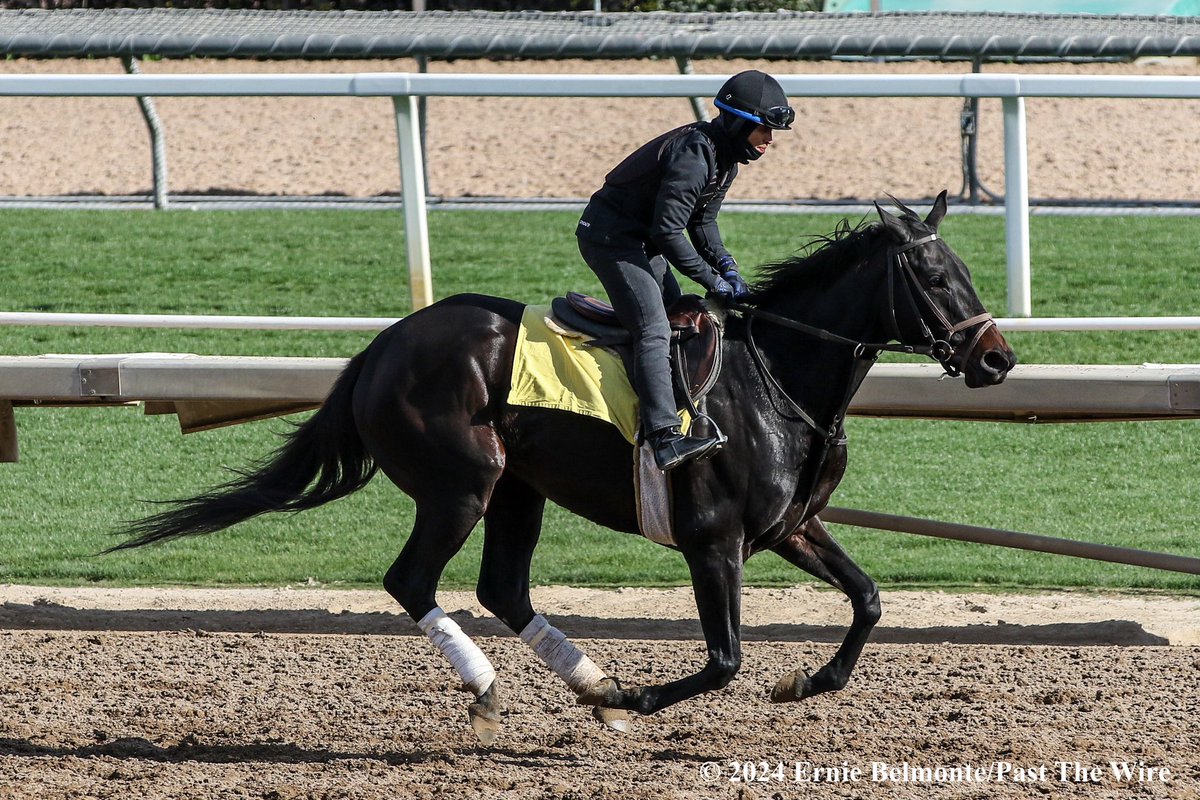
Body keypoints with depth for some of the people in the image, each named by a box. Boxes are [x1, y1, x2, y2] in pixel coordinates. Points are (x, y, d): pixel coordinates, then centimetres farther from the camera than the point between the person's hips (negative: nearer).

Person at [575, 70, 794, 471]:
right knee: (654, 329, -22)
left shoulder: (726, 158, 7)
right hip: (610, 237, -11)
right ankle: (665, 437, -34)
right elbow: (668, 232, -27)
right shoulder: (694, 154, -26)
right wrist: (714, 282, -20)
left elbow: (702, 221, 16)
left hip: (640, 239, 11)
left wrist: (726, 266, -1)